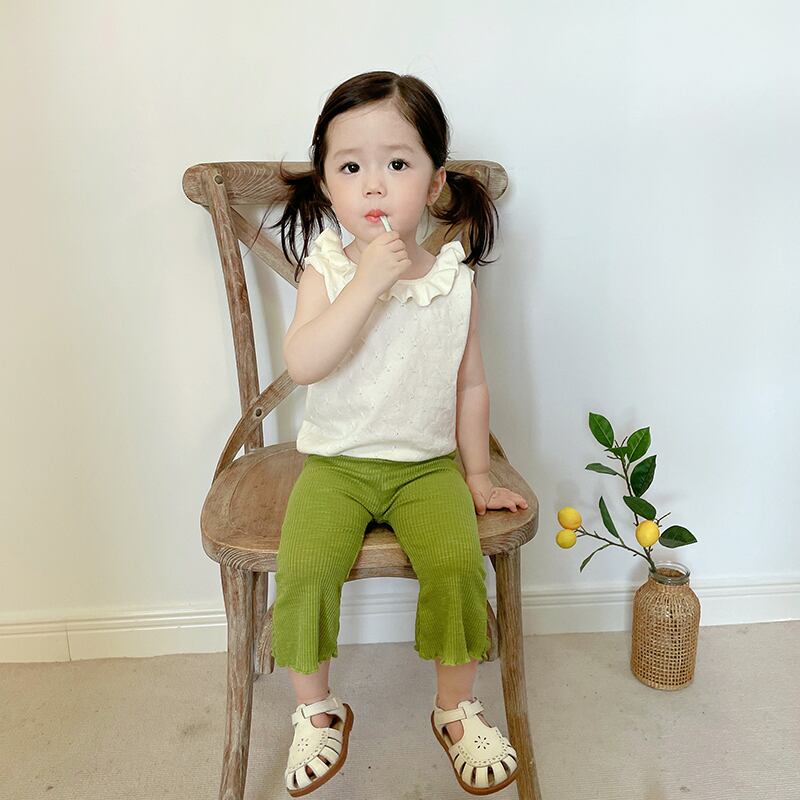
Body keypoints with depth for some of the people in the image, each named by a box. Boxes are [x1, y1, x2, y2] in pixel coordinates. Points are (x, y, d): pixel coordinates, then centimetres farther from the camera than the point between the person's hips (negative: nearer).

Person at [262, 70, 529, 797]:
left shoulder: (455, 281, -2)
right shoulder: (325, 271, -6)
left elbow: (471, 385, 7)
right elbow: (302, 364, -22)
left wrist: (478, 476, 9)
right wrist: (368, 283, -28)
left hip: (429, 464, 1)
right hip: (336, 462, 0)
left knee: (456, 562, -20)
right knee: (305, 567, -20)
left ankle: (457, 708, 9)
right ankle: (317, 708, 11)